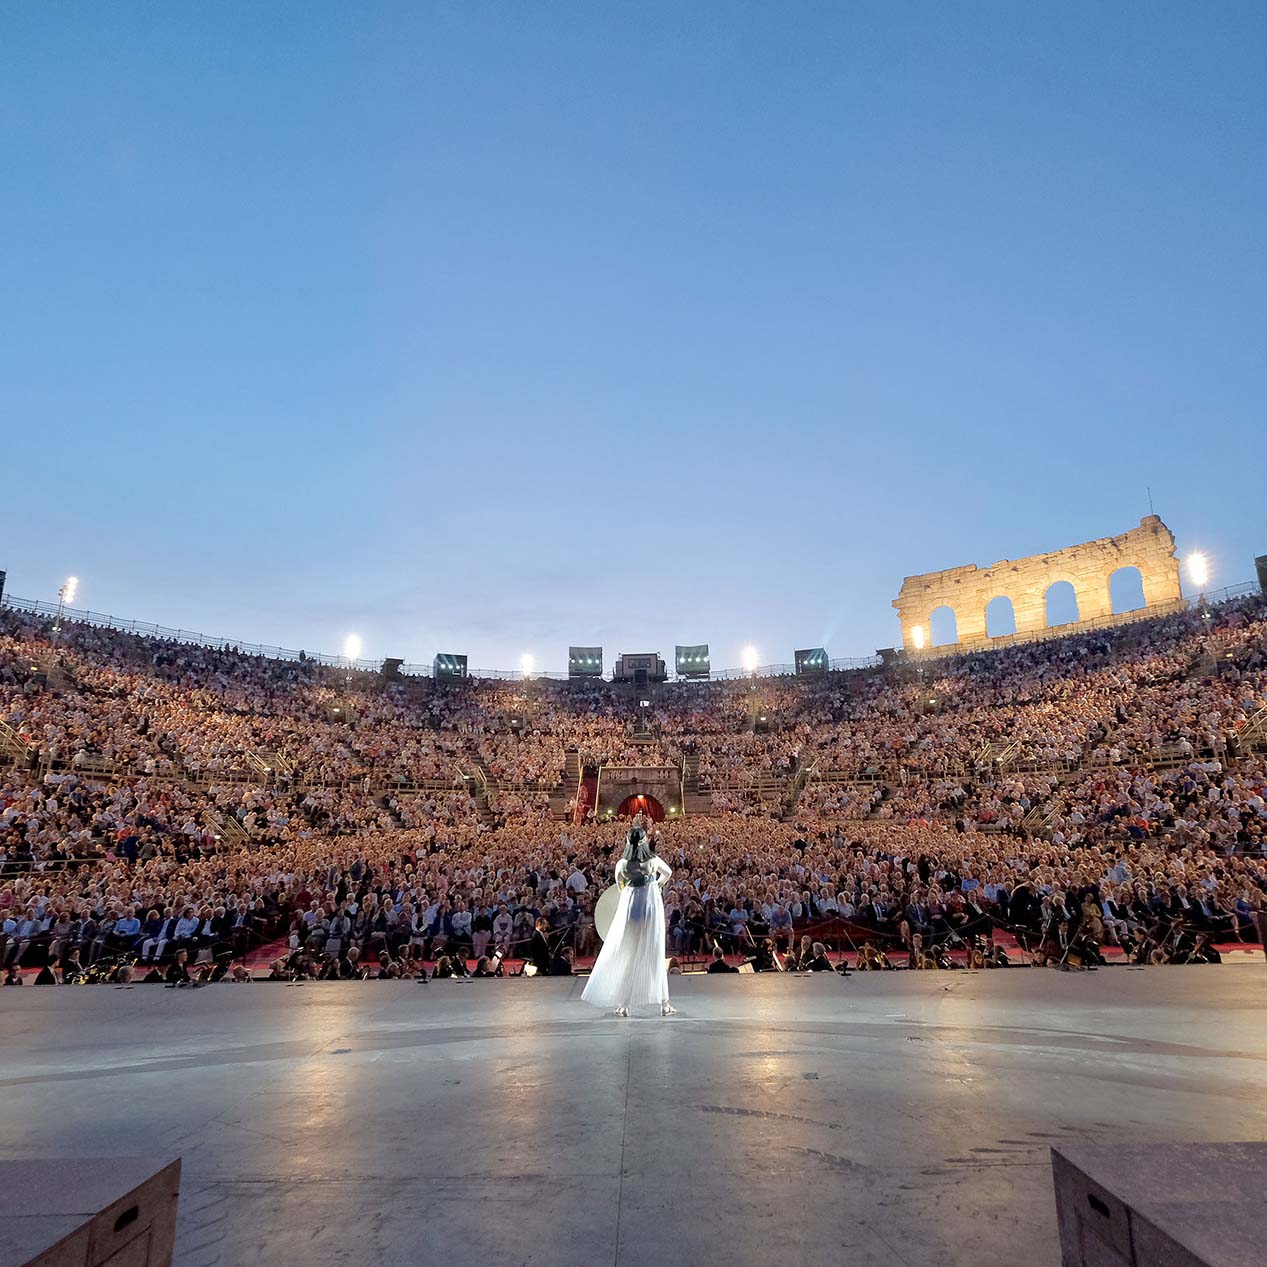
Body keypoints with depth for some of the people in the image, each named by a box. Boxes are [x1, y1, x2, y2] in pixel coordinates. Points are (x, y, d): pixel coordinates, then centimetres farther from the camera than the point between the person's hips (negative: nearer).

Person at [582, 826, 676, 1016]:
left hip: (629, 907, 0)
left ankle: (624, 1004, 10)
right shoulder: (654, 861, -9)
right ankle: (664, 1003, 12)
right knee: (655, 956, 10)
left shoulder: (621, 864, -9)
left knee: (625, 957, 10)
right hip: (652, 909, 0)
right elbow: (668, 873, 13)